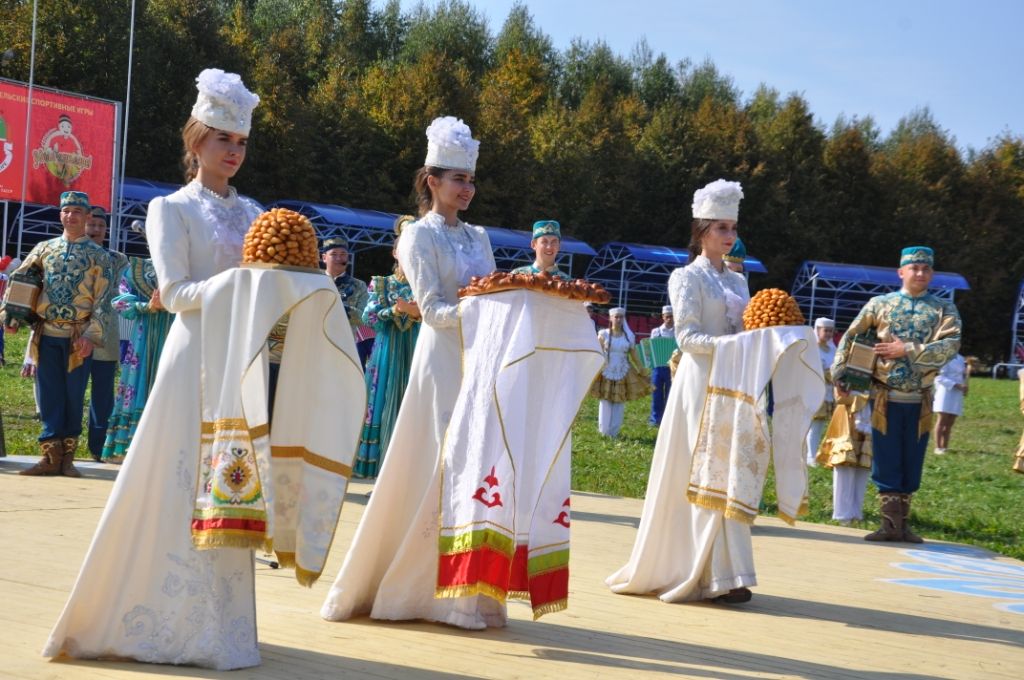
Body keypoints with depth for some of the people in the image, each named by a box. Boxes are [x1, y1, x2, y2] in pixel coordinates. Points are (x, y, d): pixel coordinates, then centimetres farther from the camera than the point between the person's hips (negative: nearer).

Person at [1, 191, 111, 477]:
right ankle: (50, 456, 4)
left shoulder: (98, 256, 2)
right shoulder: (44, 249, 10)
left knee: (73, 396, 2)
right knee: (49, 396, 2)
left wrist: (91, 335, -13)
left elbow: (102, 300, -4)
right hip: (46, 335, 2)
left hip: (78, 337, -2)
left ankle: (67, 456, 9)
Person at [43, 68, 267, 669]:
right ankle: (160, 616, 0)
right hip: (196, 355, -5)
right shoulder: (172, 209, 2)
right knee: (182, 485, -7)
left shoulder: (252, 212, 18)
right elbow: (174, 292, -8)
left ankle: (217, 618, 11)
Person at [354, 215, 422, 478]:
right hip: (388, 355, 1)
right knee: (386, 405, -4)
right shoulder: (380, 284, 12)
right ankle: (386, 470, -1)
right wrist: (397, 310, -15)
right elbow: (369, 317, -1)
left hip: (416, 356, -1)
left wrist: (417, 313, -20)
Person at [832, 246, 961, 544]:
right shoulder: (879, 304, 5)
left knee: (911, 464, 7)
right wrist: (839, 374, -1)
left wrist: (906, 350, -16)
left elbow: (950, 346, -12)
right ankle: (891, 524, 5)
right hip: (885, 399, -1)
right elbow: (849, 339, 8)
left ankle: (903, 523, 16)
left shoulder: (944, 309, 4)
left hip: (920, 402, 1)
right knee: (886, 462, 0)